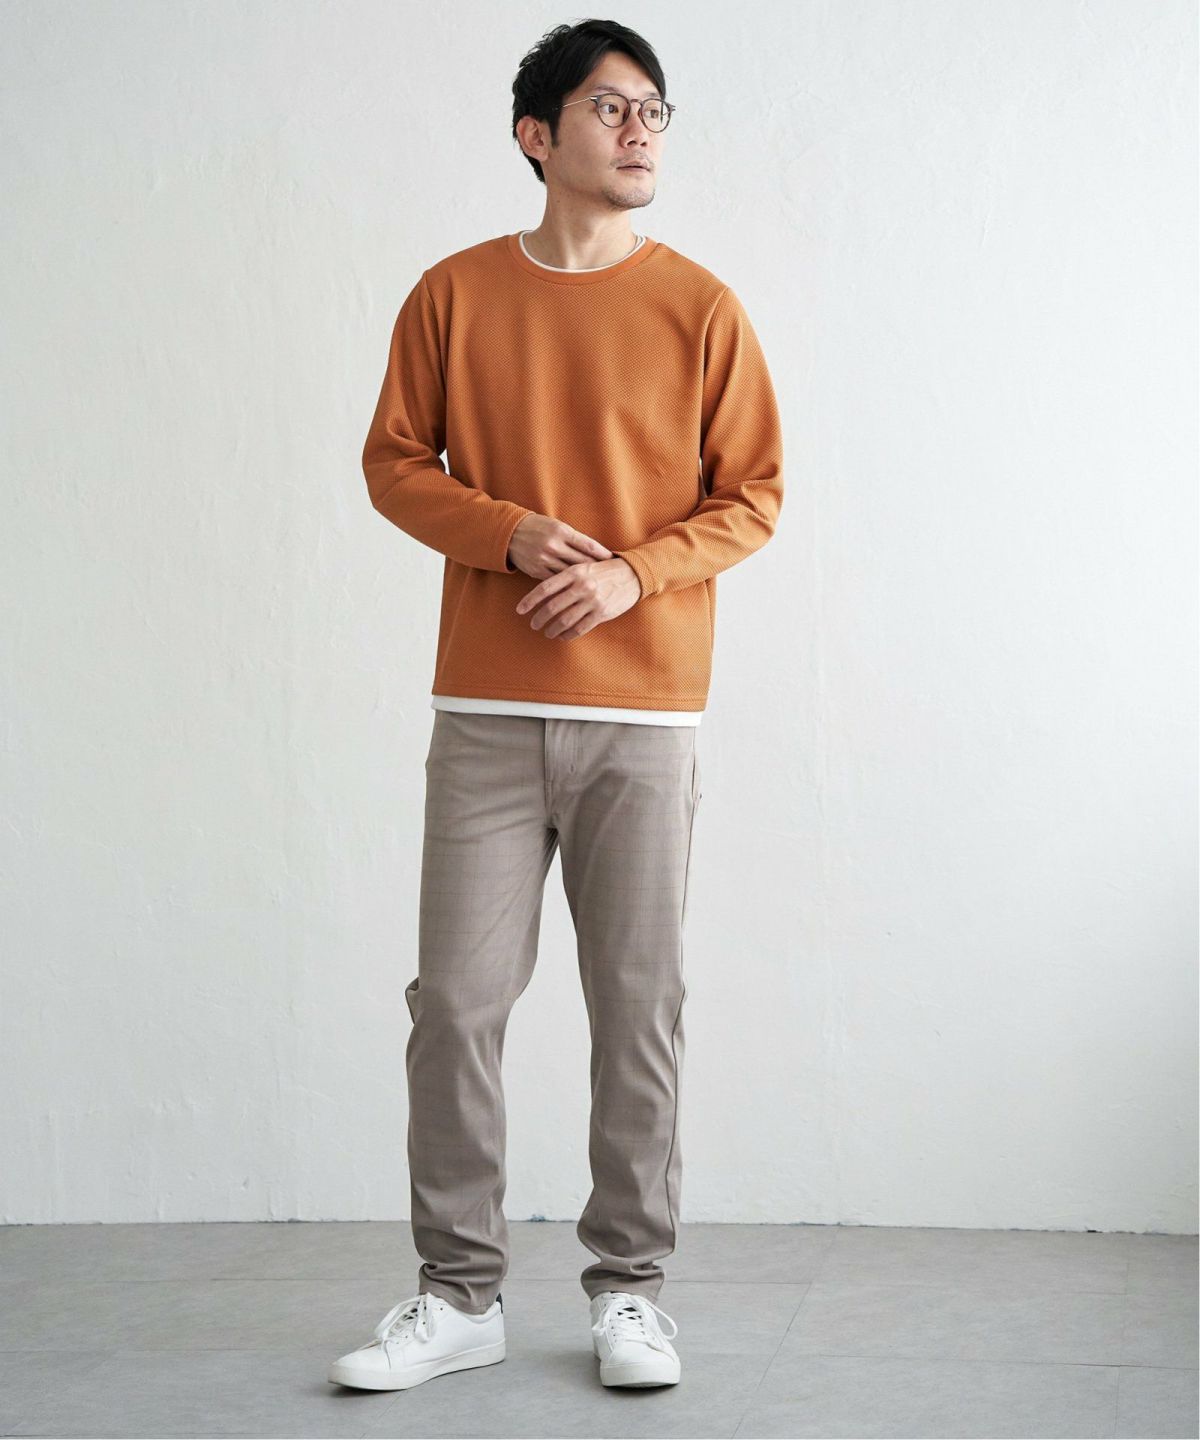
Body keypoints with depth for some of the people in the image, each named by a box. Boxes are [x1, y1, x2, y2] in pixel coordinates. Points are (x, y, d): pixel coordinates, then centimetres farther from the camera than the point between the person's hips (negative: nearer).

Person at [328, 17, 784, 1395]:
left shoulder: (699, 307, 4)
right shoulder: (454, 294, 7)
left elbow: (753, 492, 5)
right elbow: (393, 463, 9)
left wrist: (631, 571, -11)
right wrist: (513, 532, -9)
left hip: (646, 710, 0)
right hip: (488, 707, 1)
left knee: (640, 1002, 1)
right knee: (456, 997, -1)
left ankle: (628, 1289, 14)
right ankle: (458, 1292, 11)